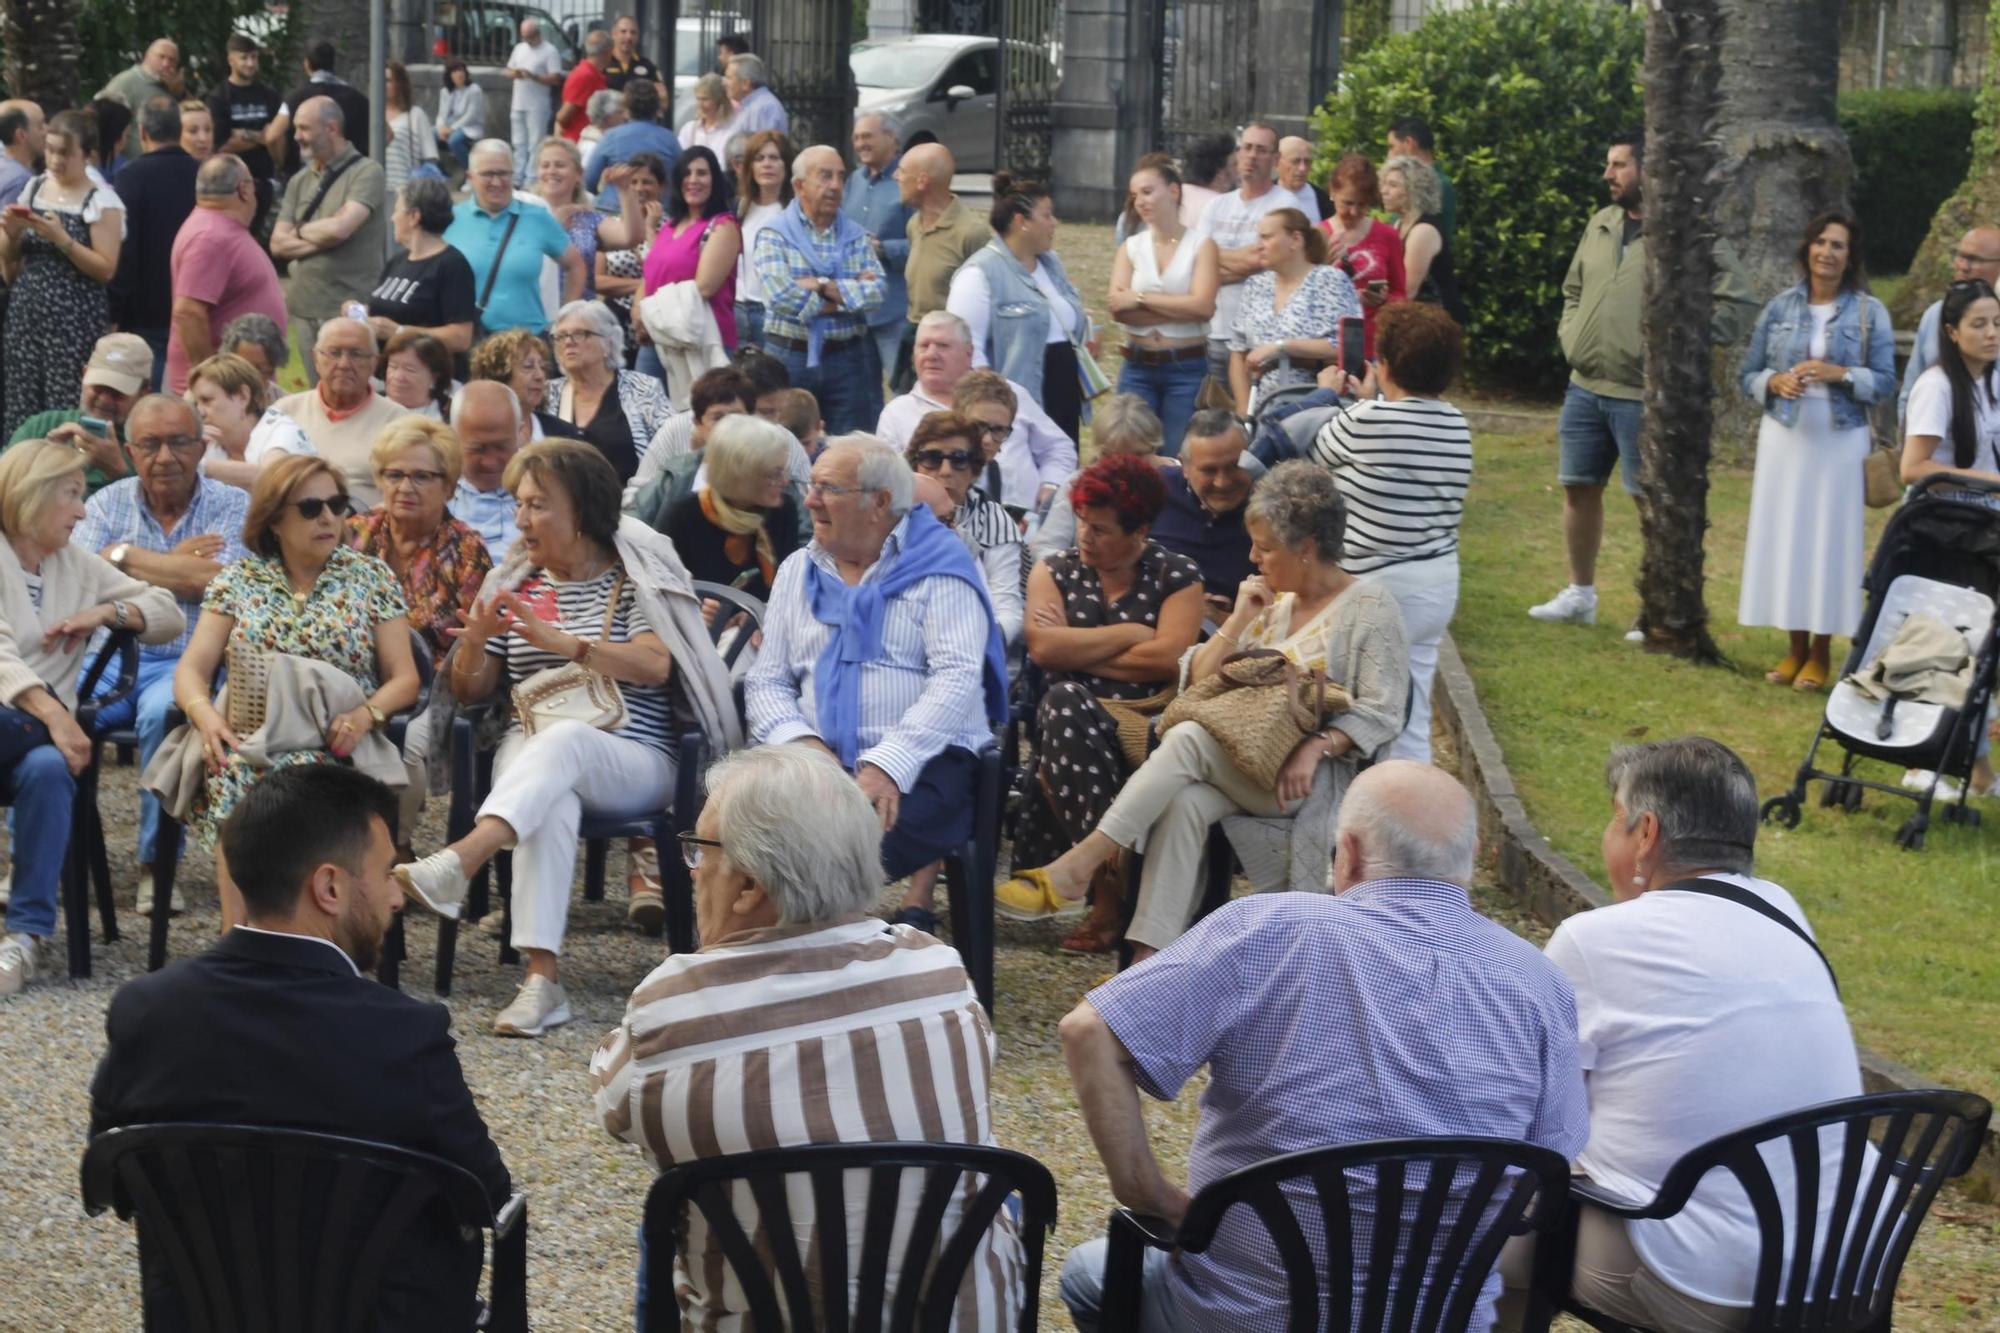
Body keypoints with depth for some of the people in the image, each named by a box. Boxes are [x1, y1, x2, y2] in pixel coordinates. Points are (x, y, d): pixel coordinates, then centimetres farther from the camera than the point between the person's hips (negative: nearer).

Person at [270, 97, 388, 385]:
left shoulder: (366, 172, -6)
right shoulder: (299, 182, 14)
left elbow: (340, 228, -18)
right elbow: (278, 244, 8)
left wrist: (300, 232, 1)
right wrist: (321, 238, -8)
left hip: (349, 308, -6)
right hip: (304, 308, 6)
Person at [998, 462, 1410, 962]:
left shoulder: (1370, 607, 2)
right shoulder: (1273, 605, 23)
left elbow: (1381, 713, -7)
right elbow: (1200, 681, 17)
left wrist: (1315, 747, -21)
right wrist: (1240, 620, 5)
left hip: (1315, 776, -6)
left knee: (1188, 739, -31)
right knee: (1186, 803, -30)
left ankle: (1075, 868, -33)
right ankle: (1149, 961, -41)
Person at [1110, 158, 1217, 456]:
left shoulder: (1201, 245, 0)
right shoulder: (1130, 247, 8)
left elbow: (1203, 305, -14)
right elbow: (1117, 307, -6)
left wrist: (1141, 299, -9)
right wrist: (1179, 308, -12)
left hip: (1187, 367, -3)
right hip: (1138, 367, 3)